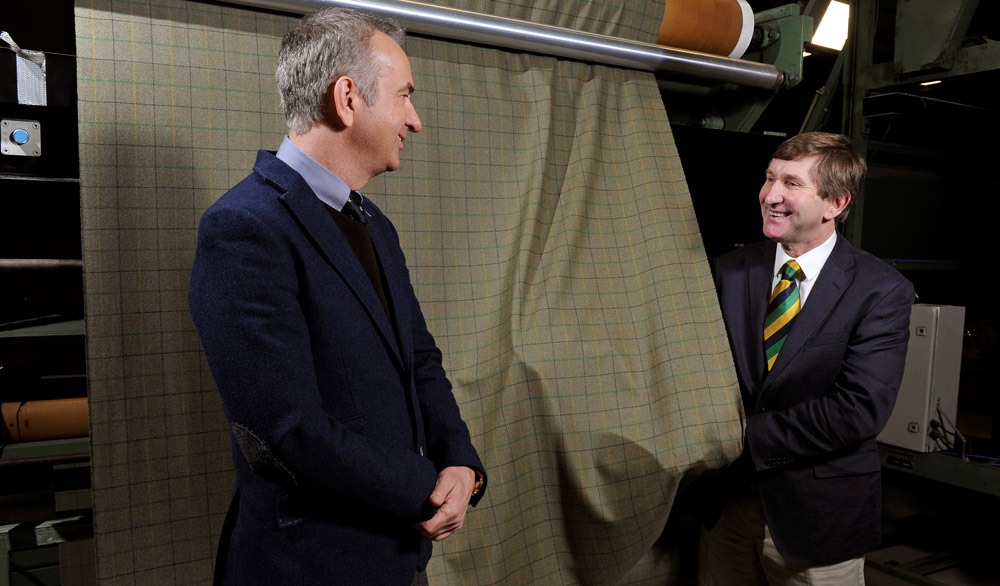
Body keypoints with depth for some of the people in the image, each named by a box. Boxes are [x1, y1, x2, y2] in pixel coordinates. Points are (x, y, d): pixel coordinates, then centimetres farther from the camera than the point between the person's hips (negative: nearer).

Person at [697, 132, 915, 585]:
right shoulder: (729, 271, 0)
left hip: (818, 517, -3)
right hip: (725, 499, 3)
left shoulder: (882, 291, -11)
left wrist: (749, 435, -19)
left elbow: (861, 410, -19)